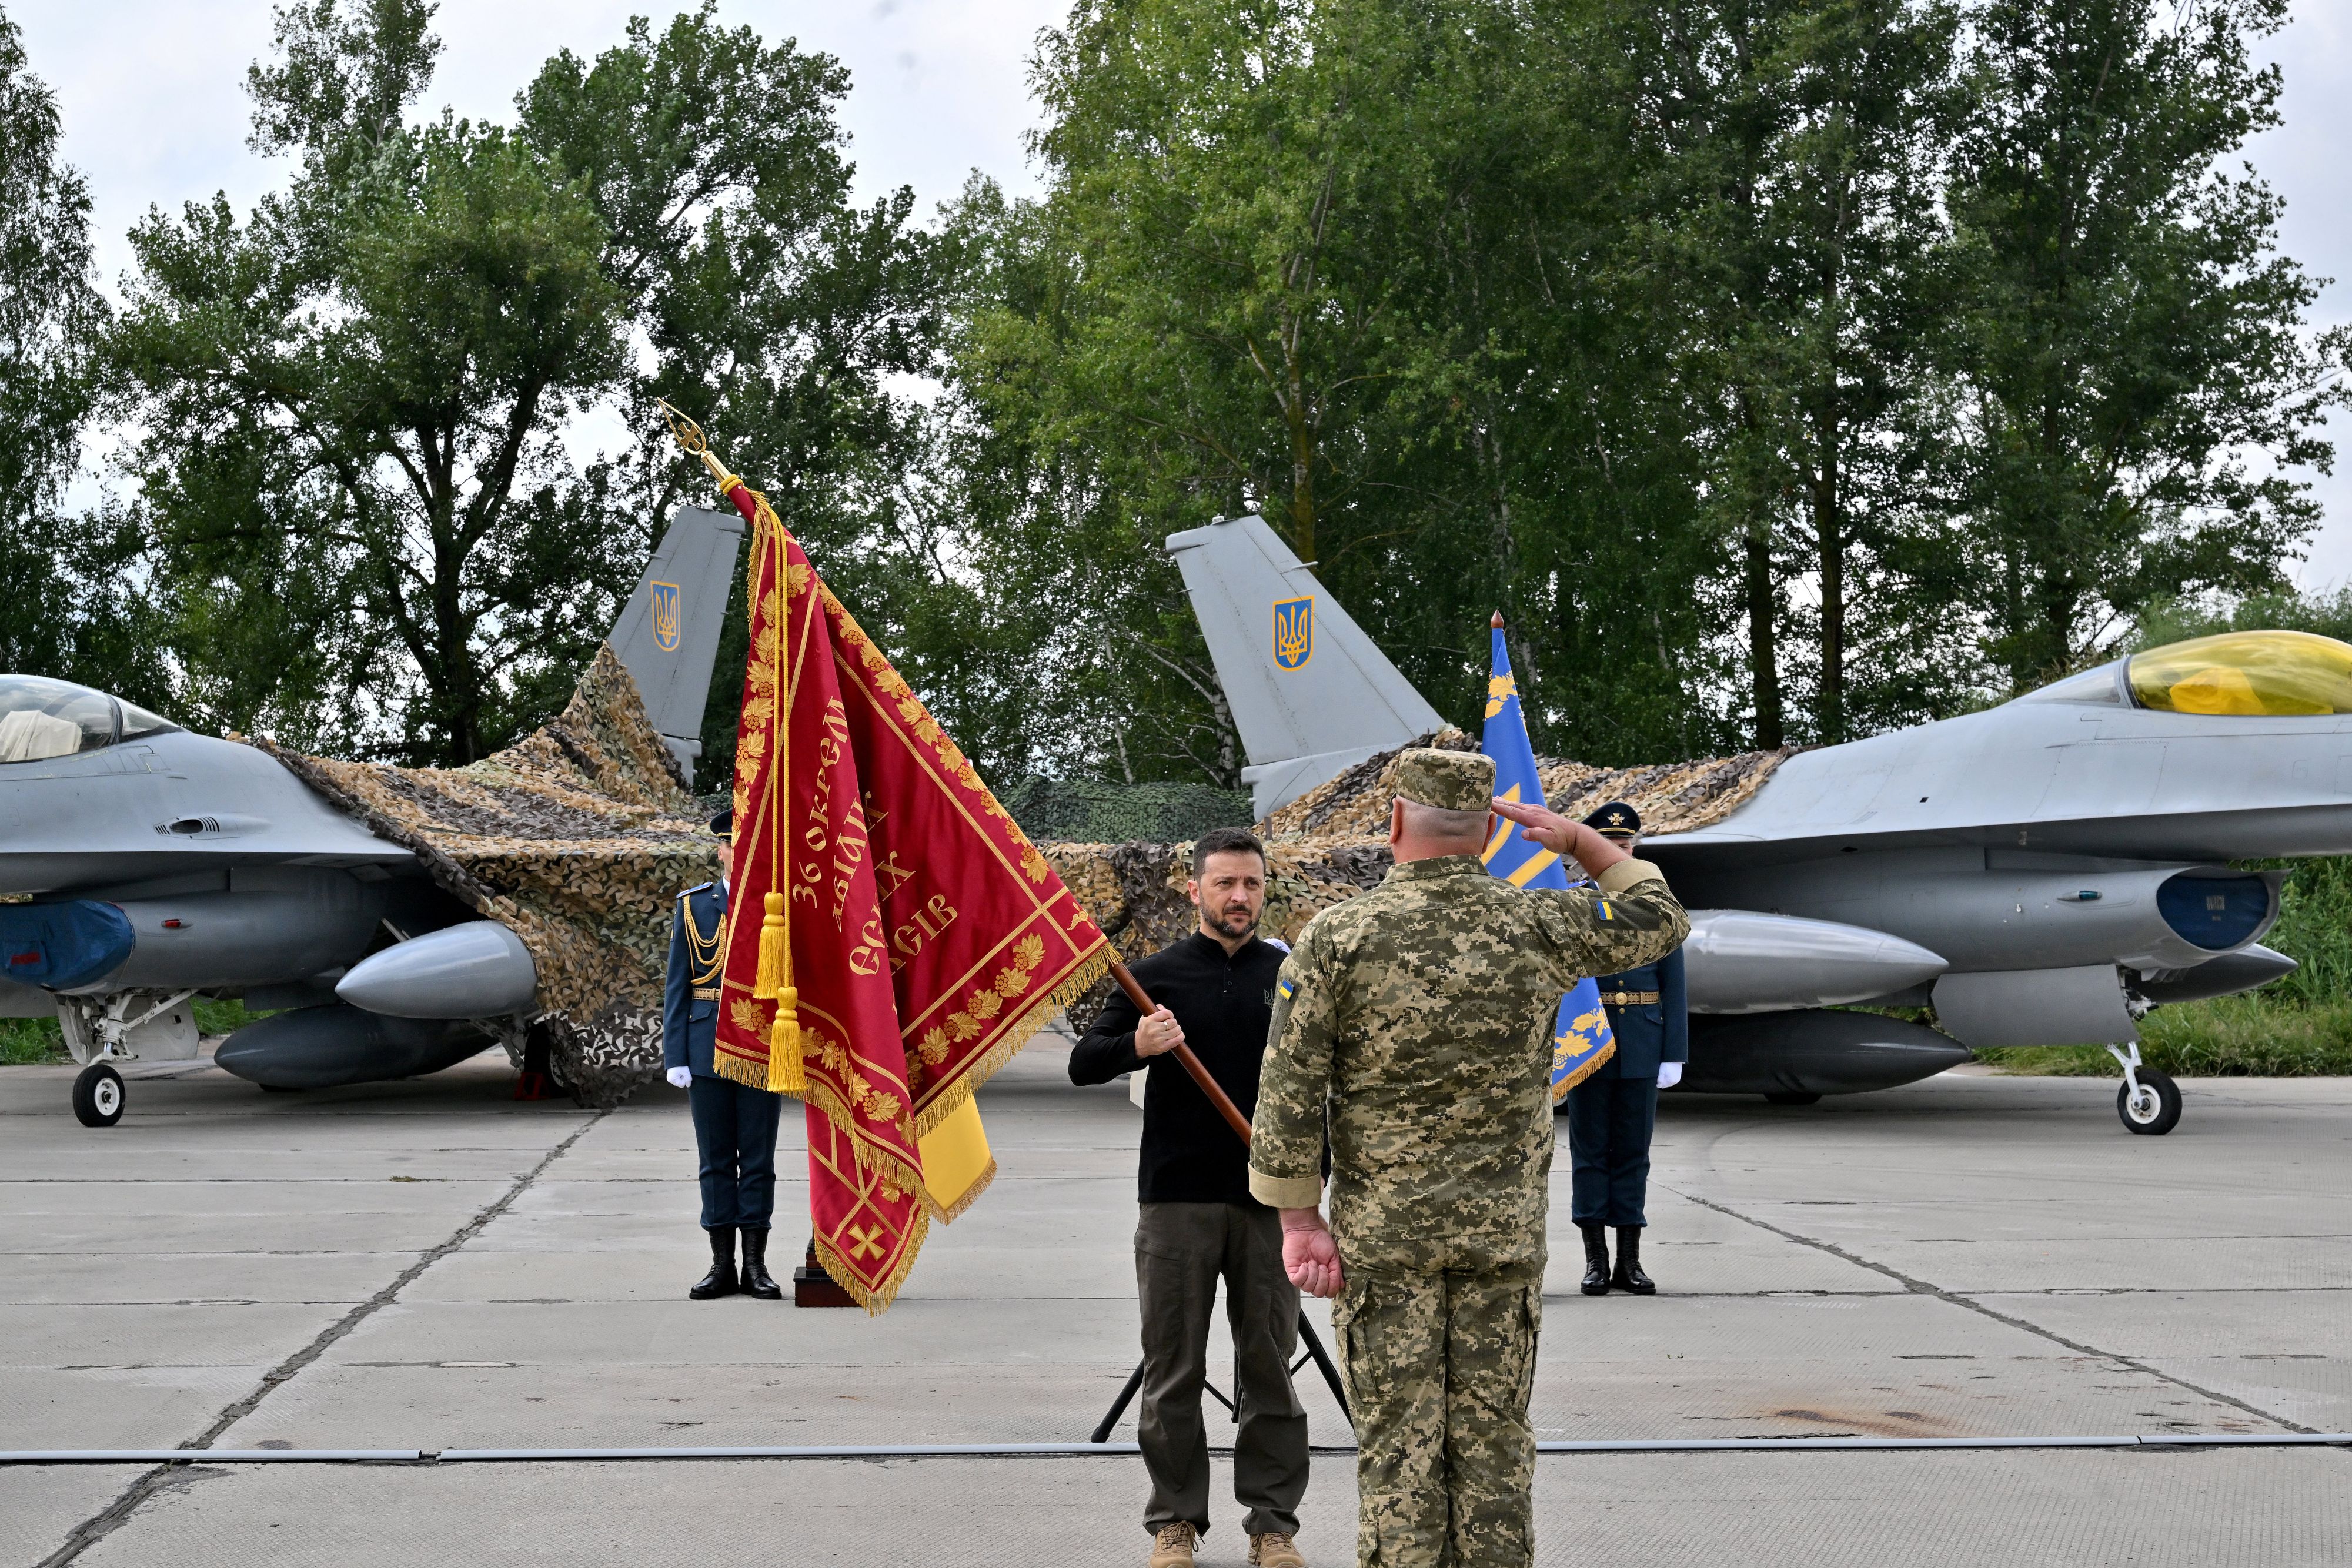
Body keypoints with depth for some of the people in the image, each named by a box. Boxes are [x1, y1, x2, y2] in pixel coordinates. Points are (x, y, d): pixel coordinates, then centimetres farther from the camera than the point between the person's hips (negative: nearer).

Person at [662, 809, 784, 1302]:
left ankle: (756, 1266, 9)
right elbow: (678, 989, 3)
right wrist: (676, 1057, -3)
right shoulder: (694, 906, 5)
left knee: (759, 1162, 3)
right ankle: (722, 1266, 12)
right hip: (708, 1052, 1)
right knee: (716, 1162, 5)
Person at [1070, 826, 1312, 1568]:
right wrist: (1134, 1046, -17)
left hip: (1270, 1200, 1)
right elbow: (1083, 1065, 4)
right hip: (1175, 1200, -1)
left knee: (1269, 1364, 6)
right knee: (1173, 1368, 5)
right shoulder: (1156, 975, 4)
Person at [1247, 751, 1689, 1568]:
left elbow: (1291, 1089, -9)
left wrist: (1298, 1217, -3)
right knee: (1493, 1439, 9)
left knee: (1397, 1441, 4)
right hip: (1506, 1228, 2)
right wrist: (1579, 839, 19)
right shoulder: (1536, 925, -3)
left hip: (1381, 1232, -2)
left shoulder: (1337, 936, -9)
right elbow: (1658, 918, 15)